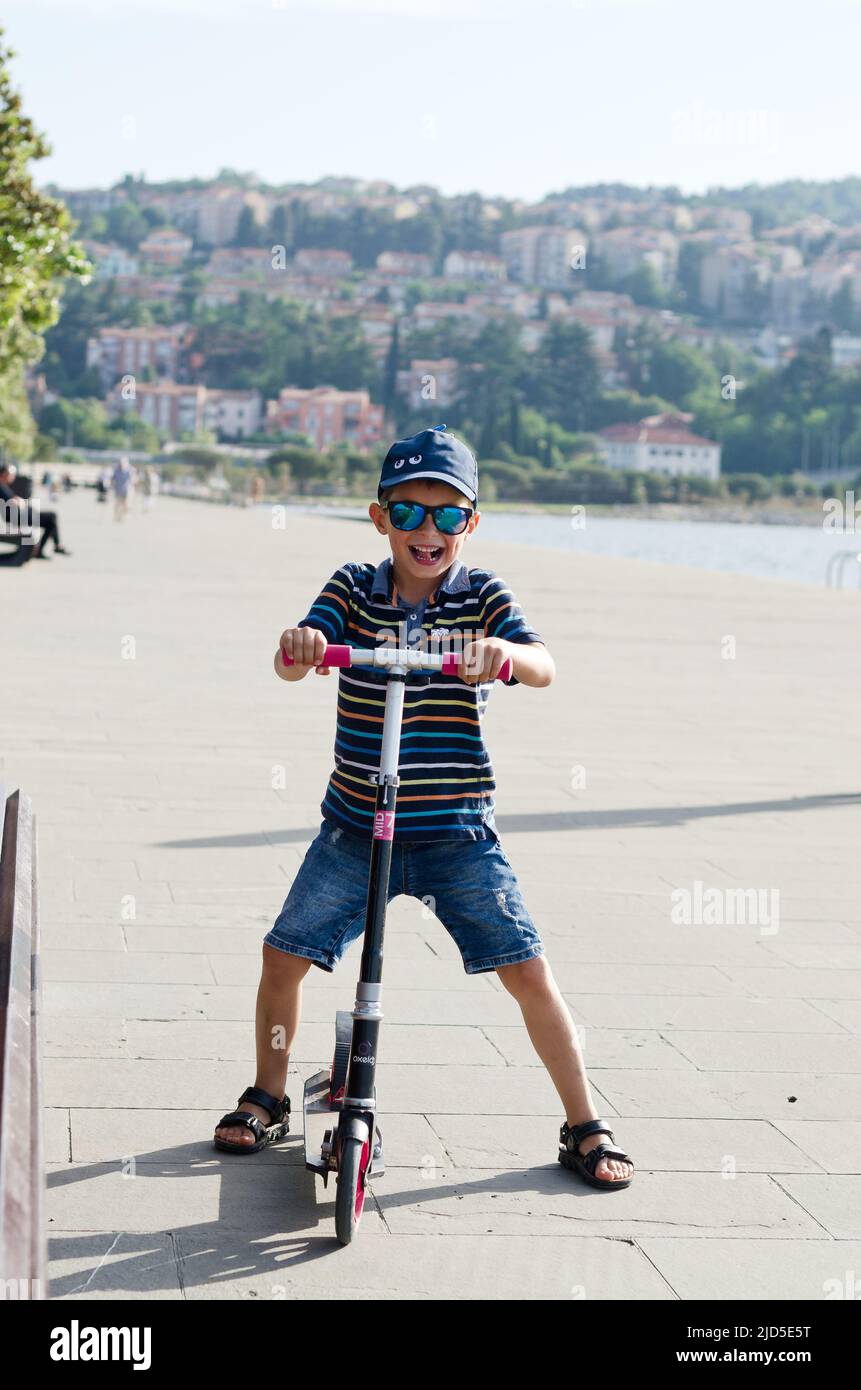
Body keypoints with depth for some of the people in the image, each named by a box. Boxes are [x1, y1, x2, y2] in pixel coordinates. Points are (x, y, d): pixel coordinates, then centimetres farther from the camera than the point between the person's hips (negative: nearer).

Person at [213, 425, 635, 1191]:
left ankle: (585, 1128, 13)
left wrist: (506, 653, -43)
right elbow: (298, 658, -15)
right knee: (283, 956, 2)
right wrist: (296, 646, -39)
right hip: (356, 828, 2)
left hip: (458, 834, -1)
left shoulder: (483, 595, -4)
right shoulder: (353, 589, -1)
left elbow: (544, 666, -20)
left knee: (530, 972, -4)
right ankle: (268, 1098, 28)